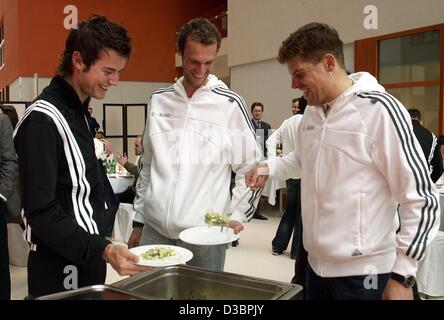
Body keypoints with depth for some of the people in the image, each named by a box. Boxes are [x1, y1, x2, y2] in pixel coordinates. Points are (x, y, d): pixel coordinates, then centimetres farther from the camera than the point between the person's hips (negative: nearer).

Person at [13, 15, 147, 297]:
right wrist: (102, 250, -28)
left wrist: (102, 245, 11)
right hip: (61, 269, -8)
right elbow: (41, 211, -22)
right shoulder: (42, 120, -19)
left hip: (89, 258, 8)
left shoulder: (78, 112, 8)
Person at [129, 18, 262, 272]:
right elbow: (147, 167, 13)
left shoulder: (230, 104, -4)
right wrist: (138, 222, 13)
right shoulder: (158, 101, 6)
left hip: (205, 237, -3)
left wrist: (237, 215, -10)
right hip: (154, 231, 3)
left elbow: (251, 170, 1)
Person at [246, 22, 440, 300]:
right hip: (317, 263, 7)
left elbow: (422, 199, -15)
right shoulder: (312, 112, 6)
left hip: (362, 272, -7)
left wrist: (403, 275, -15)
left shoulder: (378, 109, -17)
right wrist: (270, 167, 7)